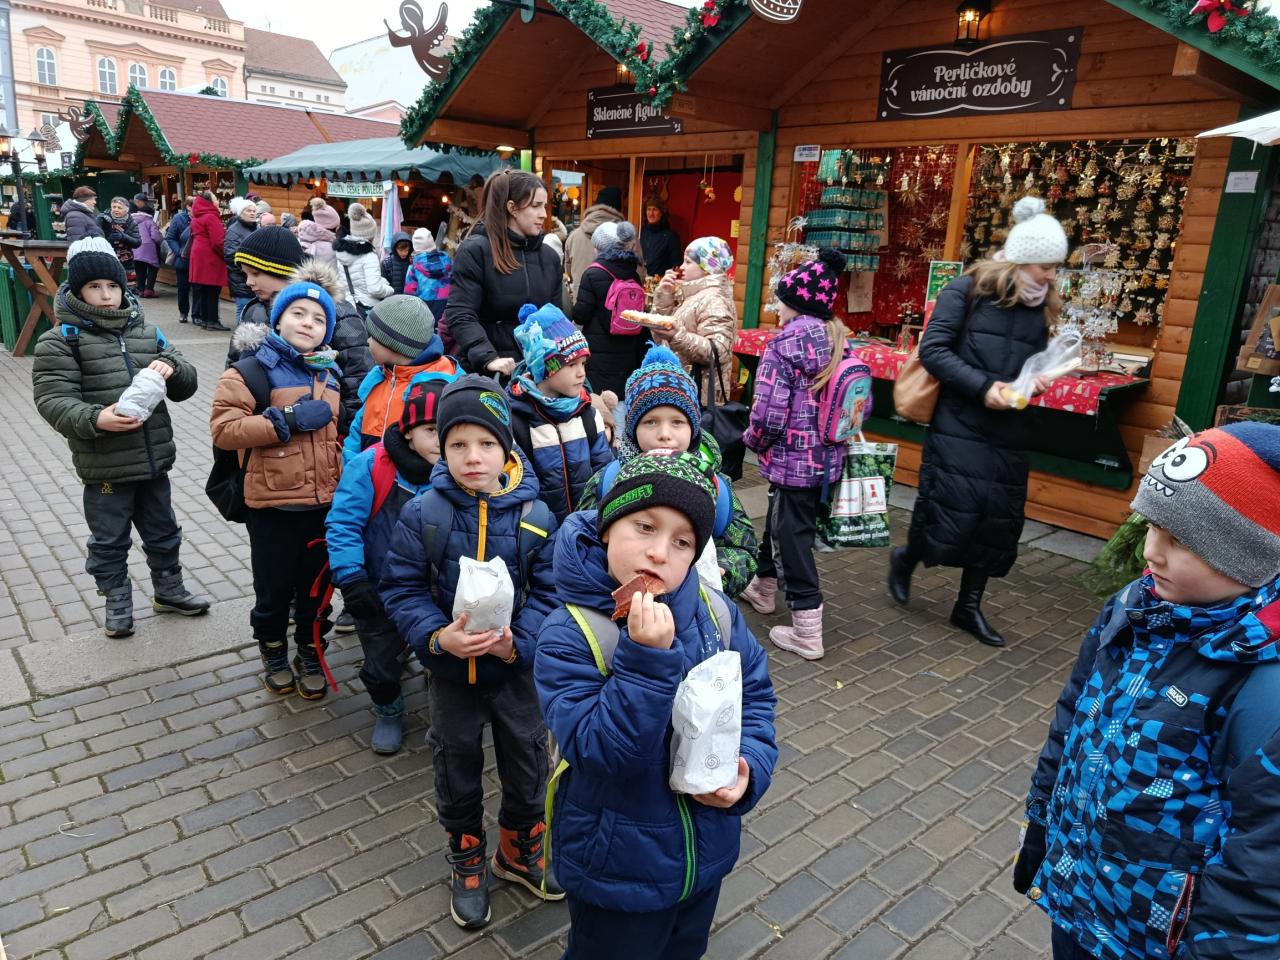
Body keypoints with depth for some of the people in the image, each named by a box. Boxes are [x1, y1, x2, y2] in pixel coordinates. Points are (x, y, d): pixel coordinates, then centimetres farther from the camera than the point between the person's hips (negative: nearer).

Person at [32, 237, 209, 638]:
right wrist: (95, 419, -33)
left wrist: (172, 367, -16)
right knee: (109, 541, 12)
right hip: (105, 467, -4)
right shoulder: (61, 339, -8)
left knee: (163, 531, 20)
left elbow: (186, 386, 7)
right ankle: (117, 602, 31)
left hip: (154, 459, 4)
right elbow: (53, 399, -15)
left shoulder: (145, 330, 6)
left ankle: (169, 590, 39)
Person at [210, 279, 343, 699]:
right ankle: (274, 652, 34)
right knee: (274, 588, 10)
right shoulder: (253, 369, -7)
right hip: (274, 504, -4)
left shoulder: (329, 374, 12)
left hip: (325, 503, 5)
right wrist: (287, 420, -21)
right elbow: (223, 429, -17)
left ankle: (310, 654, 34)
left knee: (317, 587, 14)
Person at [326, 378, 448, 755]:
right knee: (380, 665, 14)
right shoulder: (372, 466, -20)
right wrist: (351, 579, -21)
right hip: (381, 593, -1)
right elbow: (343, 523, -16)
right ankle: (388, 712, 46)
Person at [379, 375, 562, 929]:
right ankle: (468, 862, 42)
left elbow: (549, 591, -8)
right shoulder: (422, 515, -13)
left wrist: (519, 641, -22)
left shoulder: (535, 517, -12)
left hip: (516, 668, 1)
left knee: (527, 760, 17)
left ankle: (519, 850, 44)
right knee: (457, 765, 18)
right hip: (449, 668, 0)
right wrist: (437, 636, -24)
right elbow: (402, 589, -9)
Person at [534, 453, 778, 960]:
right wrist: (648, 658, -41)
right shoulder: (567, 635, -25)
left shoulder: (716, 613, -11)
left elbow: (755, 696, 1)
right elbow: (600, 752, -31)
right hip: (616, 872, -4)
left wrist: (750, 767, -16)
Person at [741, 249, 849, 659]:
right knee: (778, 521, 25)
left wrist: (752, 440, -2)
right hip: (828, 457, 8)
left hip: (792, 460, -7)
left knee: (791, 537, 3)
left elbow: (769, 414, -21)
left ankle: (807, 634, 9)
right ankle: (763, 587, 47)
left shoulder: (785, 345, -16)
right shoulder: (840, 341, 5)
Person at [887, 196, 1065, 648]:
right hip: (959, 425, -6)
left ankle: (969, 606, 23)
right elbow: (932, 350, -12)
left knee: (998, 518, 8)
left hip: (1009, 431, 6)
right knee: (950, 510, -5)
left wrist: (1037, 381, -4)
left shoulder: (1042, 305, 10)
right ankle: (906, 559, 27)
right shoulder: (969, 289, -7)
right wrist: (983, 387, -20)